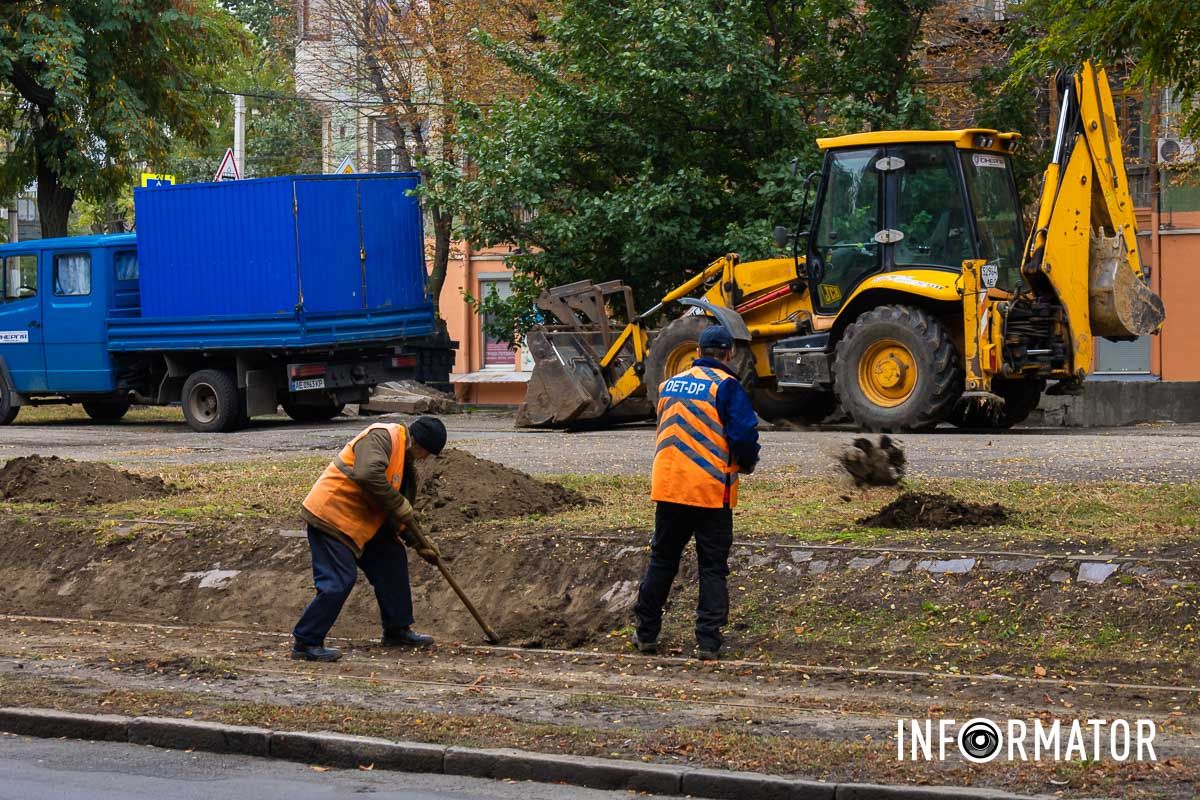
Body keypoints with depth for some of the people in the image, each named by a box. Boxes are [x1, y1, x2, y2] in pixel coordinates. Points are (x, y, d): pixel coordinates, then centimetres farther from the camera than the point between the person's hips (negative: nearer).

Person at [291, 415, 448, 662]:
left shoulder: (406, 462, 15)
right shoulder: (382, 436, -16)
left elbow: (401, 511, 22)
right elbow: (369, 475, -33)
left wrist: (420, 542, 13)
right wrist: (400, 506, -23)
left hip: (359, 521, 10)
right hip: (329, 515, -10)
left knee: (392, 561, 12)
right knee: (338, 582, -13)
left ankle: (397, 630, 23)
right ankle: (305, 643, -4)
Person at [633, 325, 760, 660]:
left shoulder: (670, 385, 10)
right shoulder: (726, 386, -10)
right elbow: (744, 434, -16)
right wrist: (747, 464, 3)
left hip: (668, 486, 5)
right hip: (711, 491, -5)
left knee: (662, 560, 16)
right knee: (713, 567, 3)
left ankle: (646, 634, 20)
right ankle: (708, 641, 1)